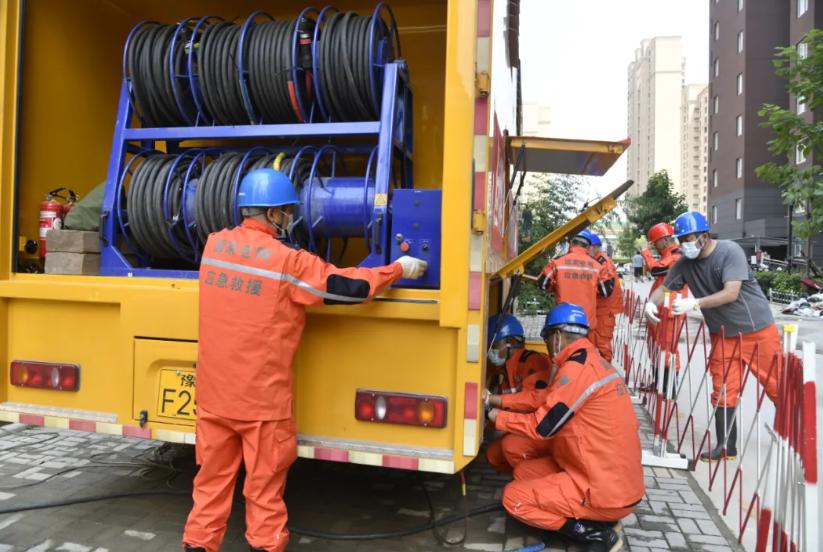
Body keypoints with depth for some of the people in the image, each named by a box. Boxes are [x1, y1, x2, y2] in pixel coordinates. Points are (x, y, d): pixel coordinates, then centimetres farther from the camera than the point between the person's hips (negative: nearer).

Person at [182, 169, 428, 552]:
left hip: (214, 391, 5)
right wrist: (398, 269, 2)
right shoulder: (289, 262, -16)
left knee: (214, 475, 18)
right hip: (261, 396, -5)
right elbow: (349, 286, -11)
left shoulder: (213, 245, 1)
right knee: (264, 481, 11)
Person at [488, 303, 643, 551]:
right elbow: (546, 398, 12)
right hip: (620, 480, 9)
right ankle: (598, 518, 10)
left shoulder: (577, 368, -20)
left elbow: (541, 426, -15)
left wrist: (499, 417, 0)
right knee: (524, 471, 15)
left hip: (606, 492, -9)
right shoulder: (593, 362, 9)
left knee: (513, 497, -3)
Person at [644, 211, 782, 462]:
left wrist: (694, 303, -36)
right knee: (722, 391, 4)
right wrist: (651, 303, -22)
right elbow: (664, 288, 0)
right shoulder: (685, 263, -5)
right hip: (723, 334, 4)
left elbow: (731, 293, -27)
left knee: (777, 386, 7)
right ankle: (726, 446, 14)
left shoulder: (730, 251, -19)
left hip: (757, 329, -4)